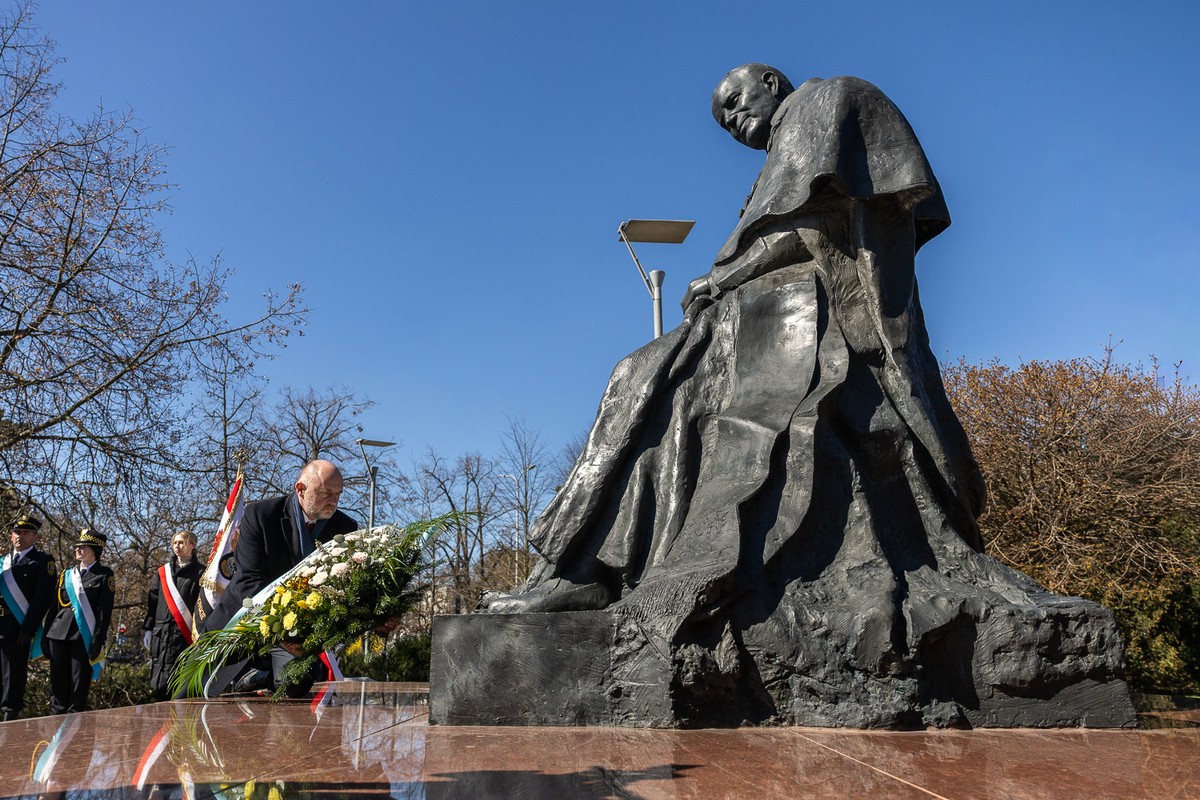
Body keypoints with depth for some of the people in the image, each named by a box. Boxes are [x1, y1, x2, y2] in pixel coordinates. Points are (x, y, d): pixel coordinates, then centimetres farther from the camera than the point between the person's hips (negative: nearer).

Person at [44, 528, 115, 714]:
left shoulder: (104, 575, 3)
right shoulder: (66, 574, 17)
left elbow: (105, 610, -3)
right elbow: (54, 606, 16)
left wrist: (98, 640, -11)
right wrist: (46, 636, 10)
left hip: (84, 635, -4)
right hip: (59, 634, 5)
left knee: (79, 682, -3)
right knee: (58, 681, 4)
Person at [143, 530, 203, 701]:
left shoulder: (199, 572, 4)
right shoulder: (163, 571, 17)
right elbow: (152, 601, 17)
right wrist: (148, 629, 9)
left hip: (185, 633, -4)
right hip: (161, 633, 4)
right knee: (159, 684, 0)